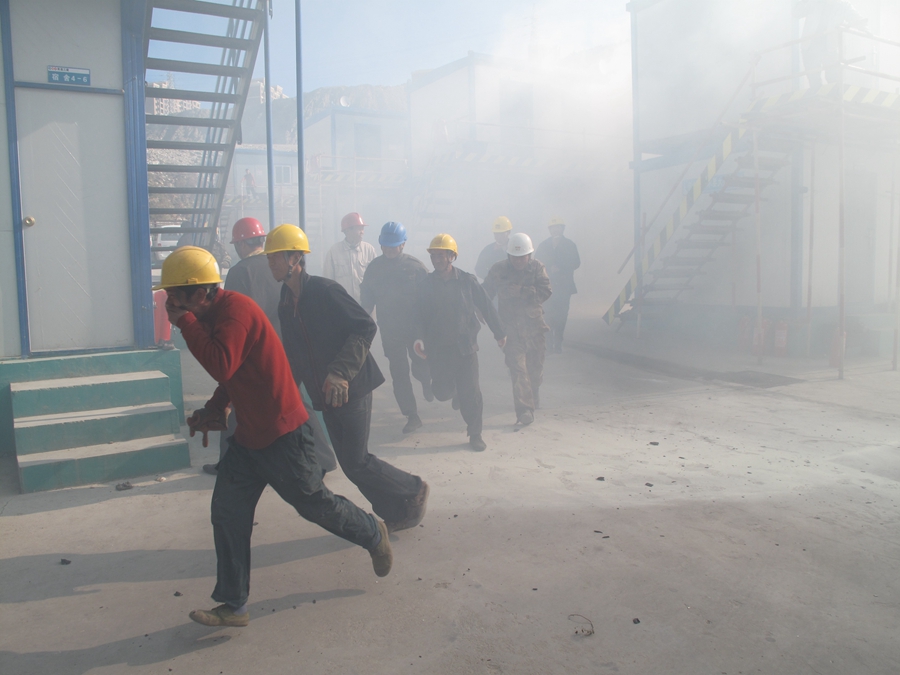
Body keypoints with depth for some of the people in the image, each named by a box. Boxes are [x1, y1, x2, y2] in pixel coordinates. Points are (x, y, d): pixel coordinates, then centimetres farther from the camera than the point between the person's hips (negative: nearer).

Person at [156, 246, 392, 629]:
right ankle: (233, 606, 16)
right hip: (247, 436, 10)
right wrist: (214, 409, 5)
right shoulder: (214, 315, 11)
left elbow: (221, 366, -36)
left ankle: (374, 536, 34)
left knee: (315, 504, 7)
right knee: (227, 512, 6)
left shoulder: (236, 310, -21)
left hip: (282, 435, -9)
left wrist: (184, 321, -26)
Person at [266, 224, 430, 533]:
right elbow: (293, 355, 20)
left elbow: (365, 327, -17)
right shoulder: (286, 305, 11)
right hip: (326, 395, 8)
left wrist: (340, 371, -25)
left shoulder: (324, 290, -12)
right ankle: (394, 513, 24)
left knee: (356, 463, -7)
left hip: (352, 389, -8)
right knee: (350, 462, 9)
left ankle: (414, 490, 15)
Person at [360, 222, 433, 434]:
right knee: (399, 375, 5)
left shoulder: (415, 266, -7)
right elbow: (366, 301, 5)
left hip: (416, 329, -2)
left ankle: (425, 380, 37)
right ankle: (412, 416, 16)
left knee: (421, 367, -1)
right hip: (389, 331, 2)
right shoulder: (374, 267, 1)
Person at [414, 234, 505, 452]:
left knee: (470, 392, -3)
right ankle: (457, 394, 42)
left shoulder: (467, 281, -4)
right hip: (438, 349, 2)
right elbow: (419, 316, 2)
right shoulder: (425, 286, 0)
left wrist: (499, 333, 7)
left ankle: (475, 434, 14)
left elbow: (486, 307, 2)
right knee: (442, 391, 4)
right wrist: (419, 338, -14)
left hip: (466, 345, -1)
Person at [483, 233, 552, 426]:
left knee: (535, 367, 14)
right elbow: (485, 293, 1)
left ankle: (533, 396, 44)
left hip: (534, 325, 2)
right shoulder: (498, 270, -2)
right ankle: (524, 410, -11)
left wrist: (521, 291, -21)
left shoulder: (537, 268, -1)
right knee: (518, 368, -11)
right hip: (511, 328, -2)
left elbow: (545, 292, -13)